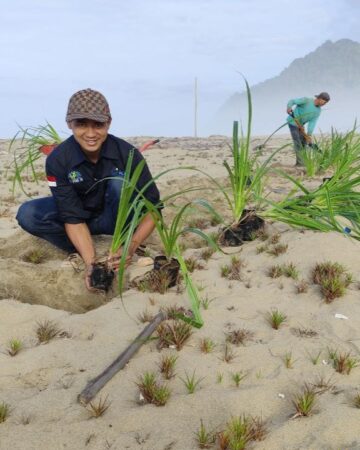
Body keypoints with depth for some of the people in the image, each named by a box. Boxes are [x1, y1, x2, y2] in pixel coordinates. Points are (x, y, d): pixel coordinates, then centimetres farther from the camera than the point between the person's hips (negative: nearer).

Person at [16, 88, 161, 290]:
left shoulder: (127, 153, -26)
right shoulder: (58, 160, -23)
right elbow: (73, 217, -24)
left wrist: (131, 246, -39)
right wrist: (90, 261, -39)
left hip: (116, 216, -1)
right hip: (83, 215, 1)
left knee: (120, 179, -33)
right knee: (27, 215, -23)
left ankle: (123, 252, -18)